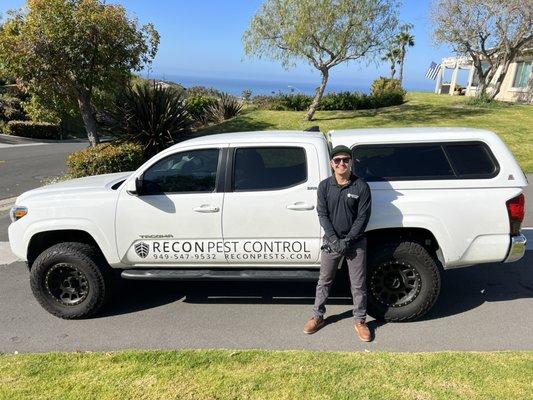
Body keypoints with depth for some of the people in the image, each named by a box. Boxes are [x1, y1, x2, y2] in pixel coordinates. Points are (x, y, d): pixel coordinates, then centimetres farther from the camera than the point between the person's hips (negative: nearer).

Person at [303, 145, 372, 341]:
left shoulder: (361, 186, -7)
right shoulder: (324, 186, -2)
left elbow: (363, 217, -8)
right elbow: (322, 215, -4)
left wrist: (347, 240, -13)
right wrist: (334, 240, -13)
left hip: (355, 242, -1)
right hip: (331, 241, 2)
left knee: (358, 284, 8)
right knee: (324, 281, 13)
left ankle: (360, 321, 25)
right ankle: (318, 316, 29)